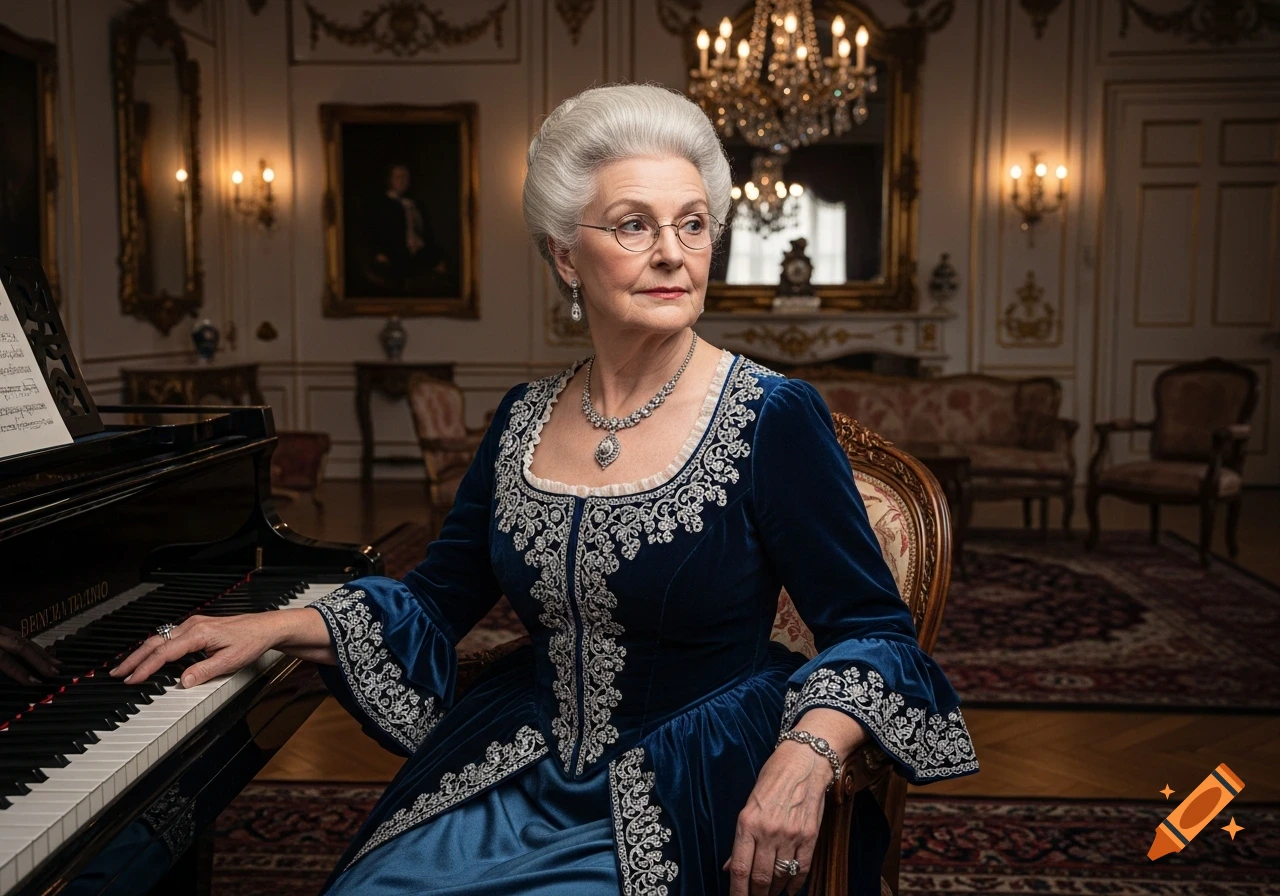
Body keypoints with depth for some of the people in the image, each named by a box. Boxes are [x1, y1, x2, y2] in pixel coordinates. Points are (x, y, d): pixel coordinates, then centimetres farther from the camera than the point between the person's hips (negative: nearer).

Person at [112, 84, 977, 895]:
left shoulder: (771, 418, -11)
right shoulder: (524, 420, 4)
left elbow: (875, 633, -10)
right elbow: (435, 603, 13)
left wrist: (806, 754, -28)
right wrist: (276, 627, 2)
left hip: (678, 813, -4)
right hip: (513, 779, 5)